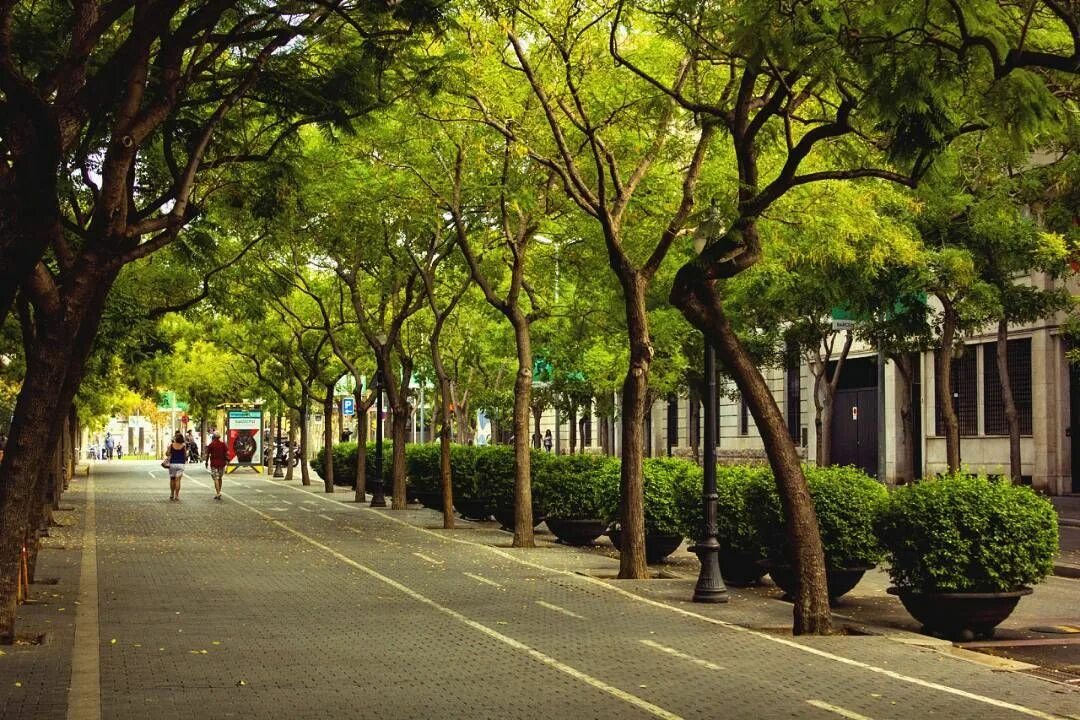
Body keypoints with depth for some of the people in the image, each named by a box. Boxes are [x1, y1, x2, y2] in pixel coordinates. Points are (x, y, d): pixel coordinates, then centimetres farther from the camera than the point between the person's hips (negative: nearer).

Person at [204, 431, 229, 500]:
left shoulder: (211, 445, -5)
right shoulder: (223, 444, 3)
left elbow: (208, 454, -1)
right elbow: (226, 453, -2)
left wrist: (206, 462, 10)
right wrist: (227, 461, 5)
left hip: (214, 463, -3)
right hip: (222, 463, 3)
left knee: (216, 479, -4)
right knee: (219, 478, 18)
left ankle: (218, 493, -16)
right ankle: (219, 492, 24)